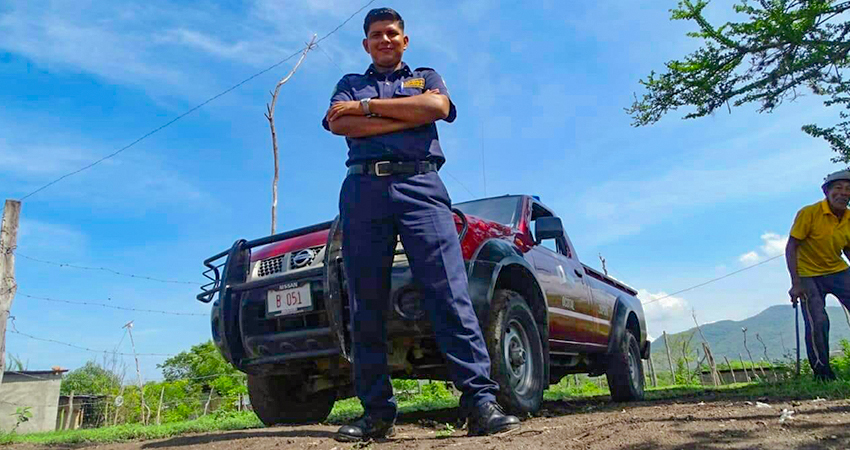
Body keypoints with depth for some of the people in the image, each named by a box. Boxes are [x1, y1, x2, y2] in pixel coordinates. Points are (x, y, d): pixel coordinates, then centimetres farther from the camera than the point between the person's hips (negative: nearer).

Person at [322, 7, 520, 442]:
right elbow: (339, 125, 4)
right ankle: (377, 411, 0)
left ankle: (480, 402, -18)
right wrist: (409, 118, 0)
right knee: (366, 305, -5)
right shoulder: (350, 85, 27)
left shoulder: (426, 77, 27)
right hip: (363, 188, 2)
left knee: (449, 292, -15)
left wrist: (367, 107, 3)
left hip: (420, 185, -1)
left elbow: (437, 107, 1)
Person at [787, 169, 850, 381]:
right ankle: (822, 373, 2)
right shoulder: (809, 213, -17)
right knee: (817, 322, -14)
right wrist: (796, 283, -22)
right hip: (809, 275, -5)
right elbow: (791, 248, -15)